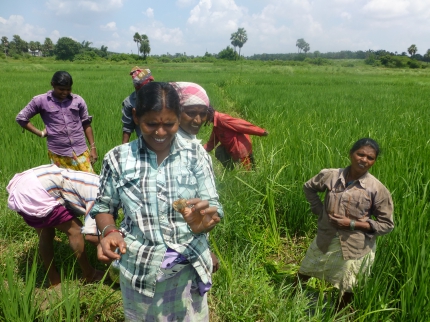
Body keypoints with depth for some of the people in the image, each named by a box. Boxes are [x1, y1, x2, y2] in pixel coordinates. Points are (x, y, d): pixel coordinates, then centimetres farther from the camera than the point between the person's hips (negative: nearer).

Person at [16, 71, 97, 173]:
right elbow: (21, 118, 9)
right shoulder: (41, 100, 0)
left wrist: (92, 147, 5)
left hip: (81, 151, 1)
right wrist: (41, 133, 2)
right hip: (58, 154, -1)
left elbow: (86, 124, 9)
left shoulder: (78, 100, 3)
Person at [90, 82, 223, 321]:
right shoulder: (118, 158, -6)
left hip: (189, 266, 0)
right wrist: (109, 231, -15)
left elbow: (214, 207, -7)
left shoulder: (195, 154, -8)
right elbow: (104, 206, 5)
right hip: (139, 268, 1)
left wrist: (203, 222, -29)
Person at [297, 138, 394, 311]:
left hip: (354, 247, -2)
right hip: (325, 239, 3)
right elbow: (309, 187, 10)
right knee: (303, 273, 21)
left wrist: (352, 224, -20)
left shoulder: (378, 189, -16)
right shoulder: (330, 176, -9)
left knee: (347, 288, 18)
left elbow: (387, 224, -10)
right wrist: (319, 210, -1)